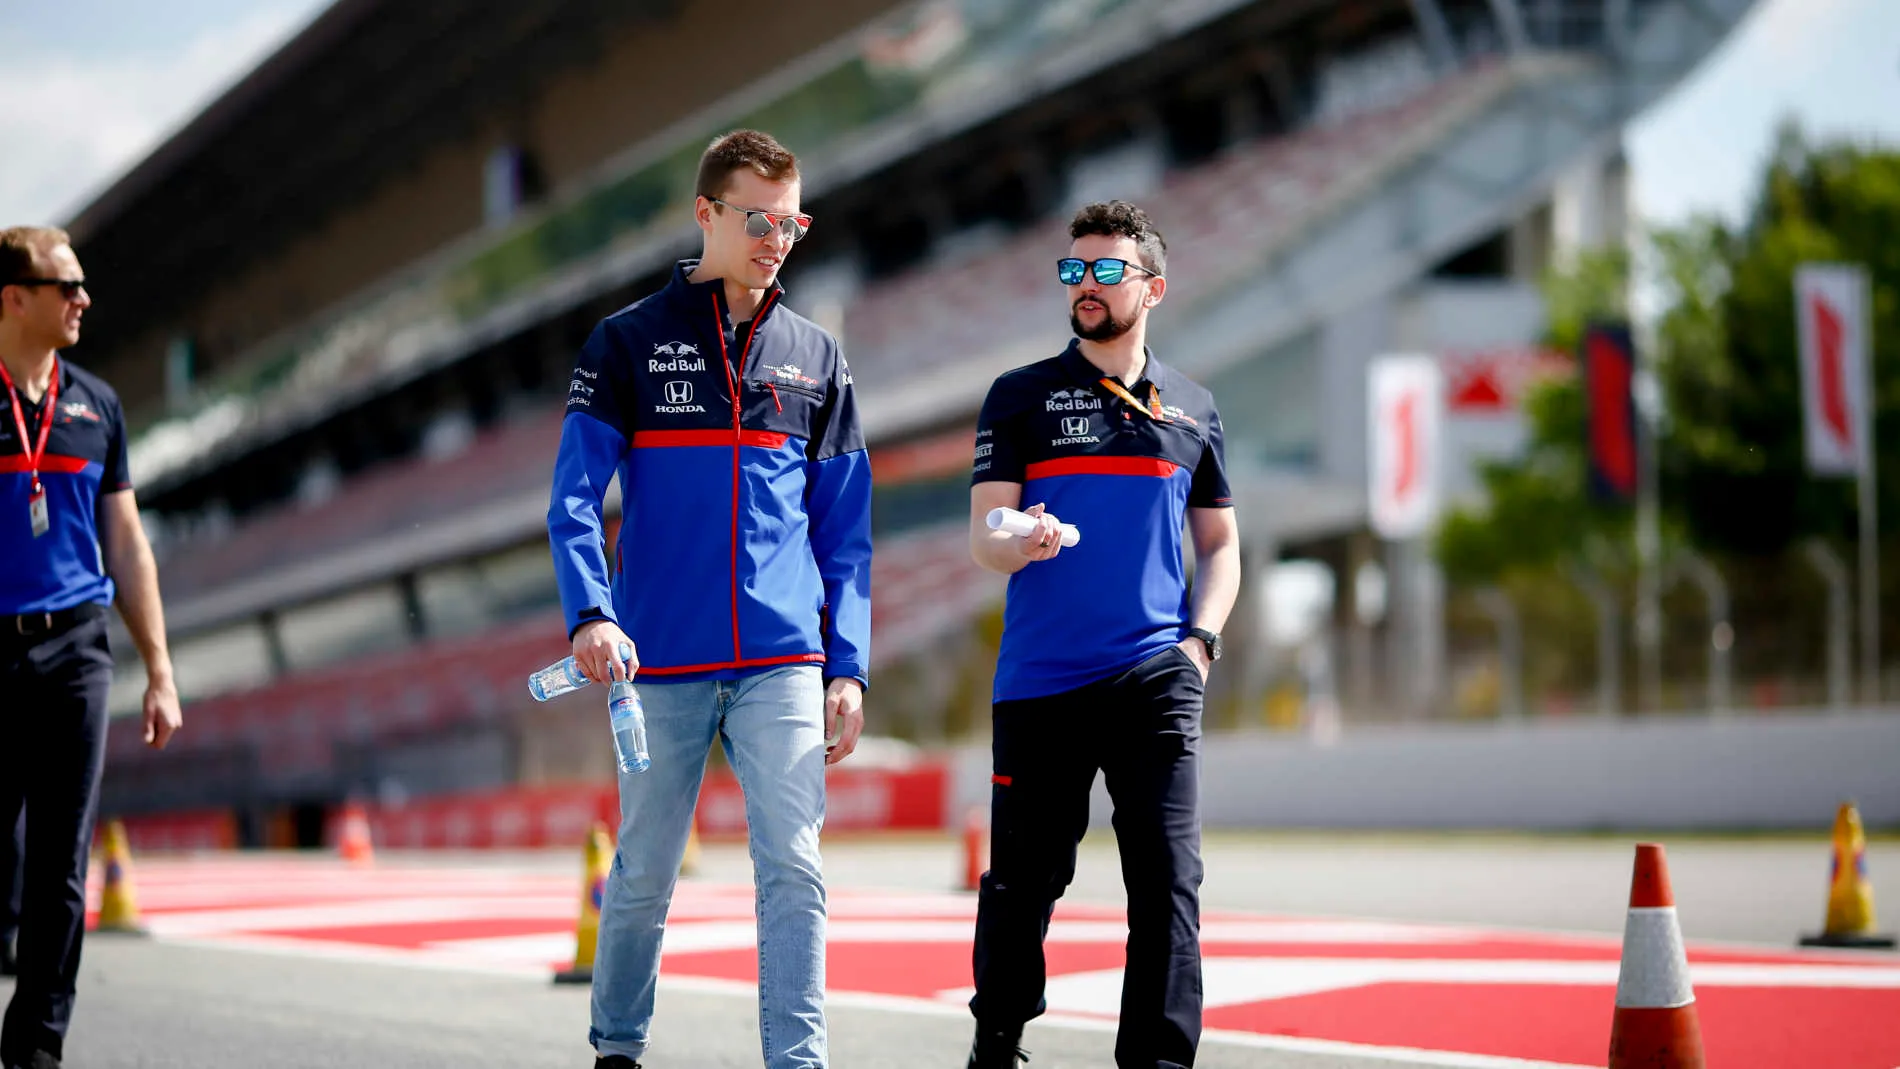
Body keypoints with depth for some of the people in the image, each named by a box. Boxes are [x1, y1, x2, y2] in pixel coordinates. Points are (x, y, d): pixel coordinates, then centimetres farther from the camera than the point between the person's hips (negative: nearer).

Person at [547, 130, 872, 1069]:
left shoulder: (816, 358, 12)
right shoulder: (628, 343, 4)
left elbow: (845, 531, 12)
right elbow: (574, 498, -3)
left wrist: (849, 666, 4)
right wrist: (591, 614, -19)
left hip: (784, 662, 1)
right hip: (662, 661, -1)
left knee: (792, 869, -8)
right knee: (643, 875, 8)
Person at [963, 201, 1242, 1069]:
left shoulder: (1191, 408, 14)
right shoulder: (1022, 397, 7)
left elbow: (1220, 544, 20)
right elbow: (984, 540, 0)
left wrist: (1200, 640, 3)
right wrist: (1023, 542, -24)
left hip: (1156, 679, 1)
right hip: (1040, 680, -1)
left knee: (1167, 881, -8)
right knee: (1023, 878, 5)